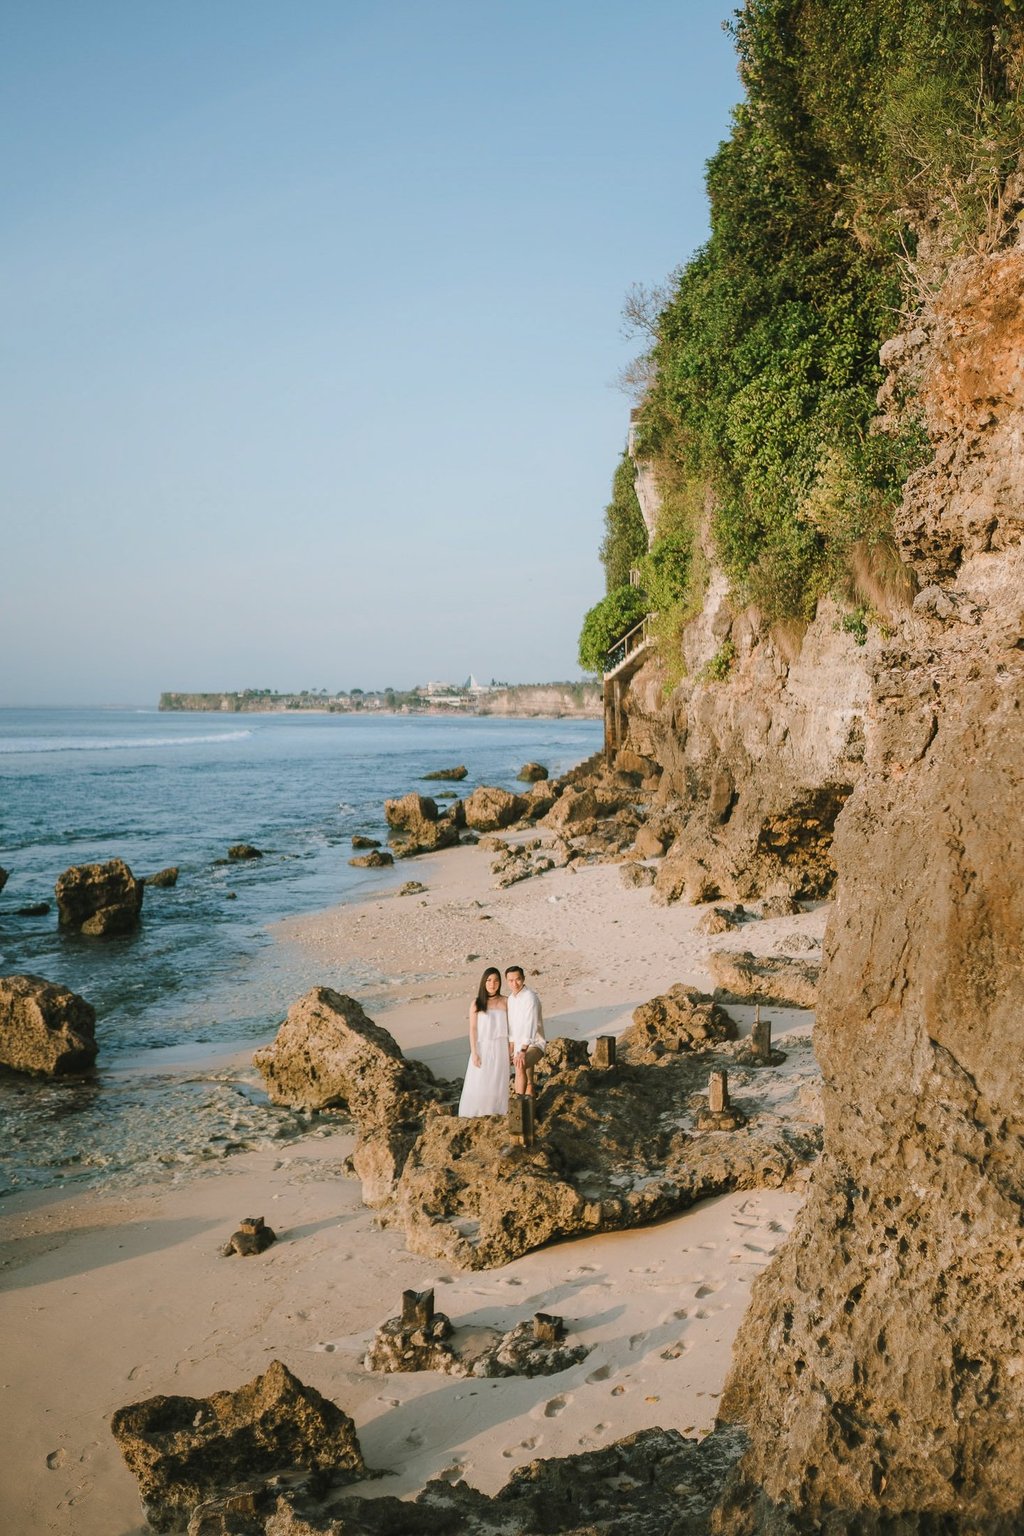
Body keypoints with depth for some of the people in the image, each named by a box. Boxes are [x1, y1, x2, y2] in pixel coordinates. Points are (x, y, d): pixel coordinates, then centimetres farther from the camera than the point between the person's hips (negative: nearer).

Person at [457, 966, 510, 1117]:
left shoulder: (505, 1002, 1)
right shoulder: (476, 1003, -4)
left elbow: (509, 1027, 6)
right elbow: (473, 1029, -5)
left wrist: (510, 1051, 5)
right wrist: (474, 1052, -11)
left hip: (500, 1048, 2)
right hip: (482, 1047, -2)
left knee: (497, 1083, 7)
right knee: (478, 1083, 0)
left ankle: (494, 1115, 17)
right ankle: (472, 1116, 8)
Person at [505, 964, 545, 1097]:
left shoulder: (530, 997, -20)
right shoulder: (511, 998, 7)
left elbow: (530, 1025, -29)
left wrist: (523, 1051, -36)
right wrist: (511, 1049, 18)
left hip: (533, 1045, -9)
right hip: (520, 1047, 9)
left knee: (520, 1067, -34)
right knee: (527, 1084, 17)